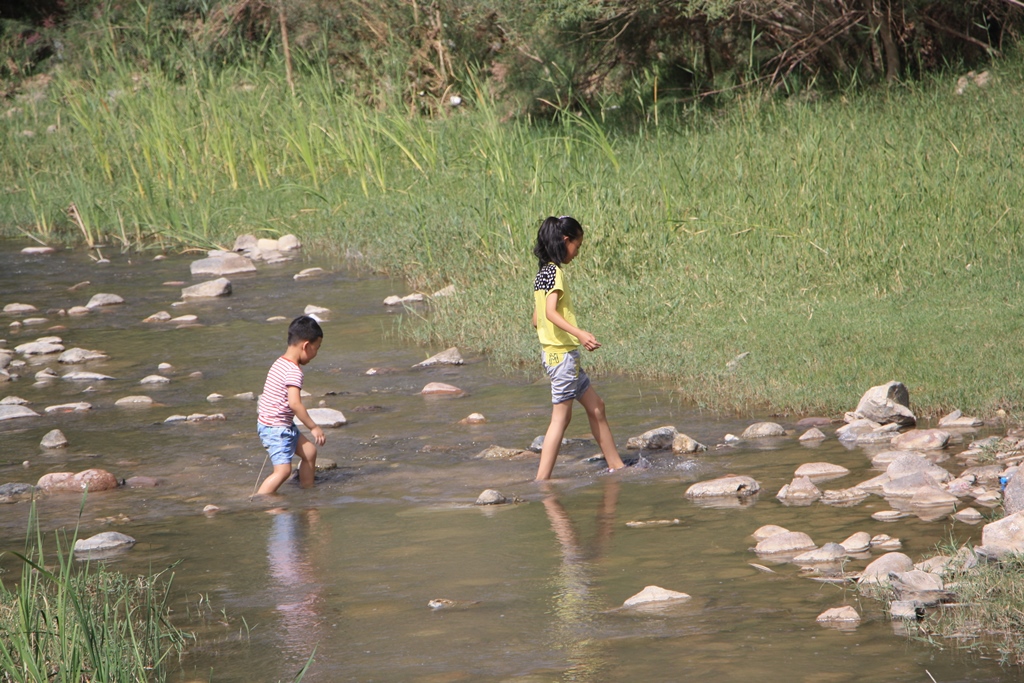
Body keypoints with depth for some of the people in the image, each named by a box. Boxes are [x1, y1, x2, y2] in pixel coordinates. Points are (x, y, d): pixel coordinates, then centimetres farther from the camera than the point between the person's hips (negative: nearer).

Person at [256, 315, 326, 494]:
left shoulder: (280, 363, 9)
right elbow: (294, 403, -30)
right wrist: (314, 427, -24)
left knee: (309, 452, 20)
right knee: (283, 470, -17)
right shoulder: (294, 371, -21)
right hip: (276, 429, -11)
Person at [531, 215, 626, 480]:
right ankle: (542, 479, -8)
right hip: (562, 353, -10)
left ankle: (616, 465, 20)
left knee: (595, 406, 15)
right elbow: (551, 312, -27)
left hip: (555, 351, 10)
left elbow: (537, 319, 17)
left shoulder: (543, 273, 14)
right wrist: (579, 334, -38)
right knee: (561, 417, -7)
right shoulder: (554, 272, -14)